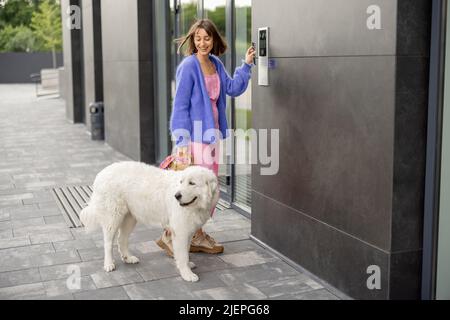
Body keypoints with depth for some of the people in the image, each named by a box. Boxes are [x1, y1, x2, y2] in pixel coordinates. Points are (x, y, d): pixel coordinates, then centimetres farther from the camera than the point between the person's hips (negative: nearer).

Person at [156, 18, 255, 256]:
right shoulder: (188, 66, -13)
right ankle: (170, 235, 9)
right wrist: (182, 141, -18)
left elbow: (233, 88, 19)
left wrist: (246, 65, 10)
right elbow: (180, 106, -15)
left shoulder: (216, 64, 9)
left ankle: (198, 236, 26)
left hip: (212, 134, 8)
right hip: (194, 135, -8)